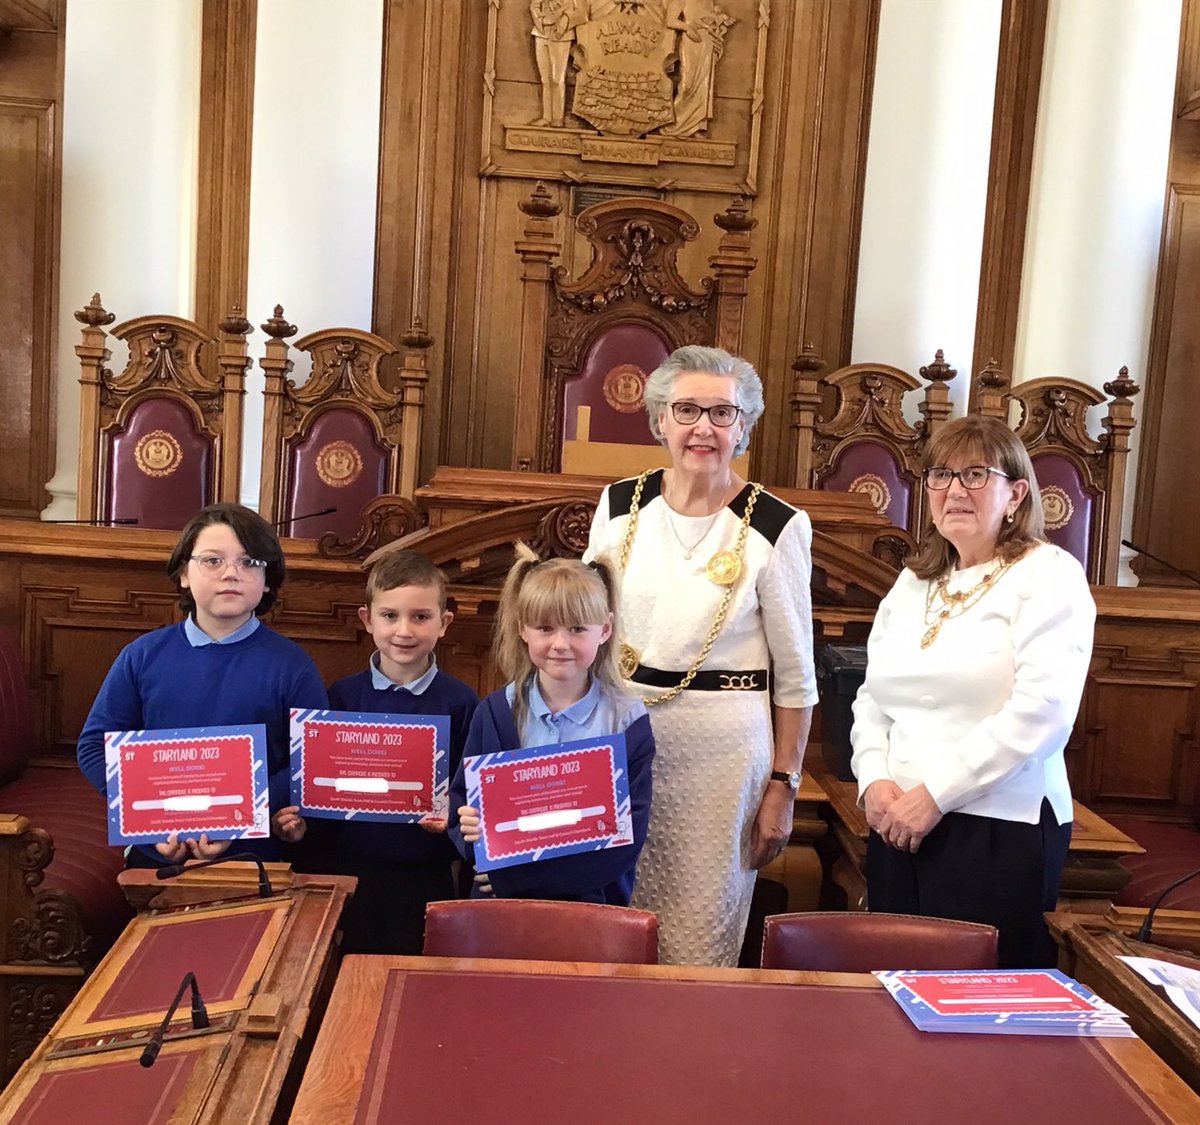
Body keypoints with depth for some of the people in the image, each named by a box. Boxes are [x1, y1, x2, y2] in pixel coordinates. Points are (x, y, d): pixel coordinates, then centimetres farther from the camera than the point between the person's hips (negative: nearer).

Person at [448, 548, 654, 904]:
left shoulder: (628, 722, -1)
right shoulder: (494, 712, 5)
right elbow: (459, 811, 10)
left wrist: (518, 876, -12)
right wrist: (470, 829, -15)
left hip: (591, 899, 0)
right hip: (499, 898, 1)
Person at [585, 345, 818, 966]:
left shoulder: (777, 526, -7)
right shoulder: (621, 504, 2)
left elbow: (795, 675, -1)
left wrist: (783, 785, -1)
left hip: (722, 747, -3)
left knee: (699, 939, 6)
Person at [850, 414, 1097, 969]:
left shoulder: (1049, 575, -4)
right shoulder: (912, 583, 14)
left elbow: (1042, 710, -16)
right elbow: (871, 698, 14)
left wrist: (935, 795, -16)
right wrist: (874, 780, -4)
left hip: (999, 829, -5)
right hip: (897, 827, 6)